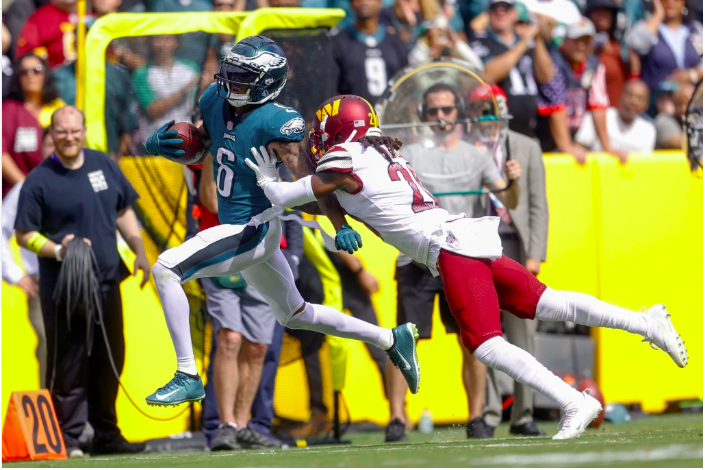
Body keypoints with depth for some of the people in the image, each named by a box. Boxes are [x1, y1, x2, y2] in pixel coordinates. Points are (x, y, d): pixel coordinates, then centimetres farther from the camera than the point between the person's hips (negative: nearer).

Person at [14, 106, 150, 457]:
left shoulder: (104, 166, 9)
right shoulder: (39, 180, -7)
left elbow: (123, 212, 20)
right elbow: (24, 234, -6)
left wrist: (139, 252, 10)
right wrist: (58, 251, -20)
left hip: (107, 282, 6)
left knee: (109, 362, 12)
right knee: (68, 365, -6)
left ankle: (106, 434, 24)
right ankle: (67, 438, -1)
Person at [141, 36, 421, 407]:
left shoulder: (274, 122, -21)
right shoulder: (217, 100, 1)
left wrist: (340, 227, -31)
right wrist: (158, 143, -11)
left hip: (253, 230, -9)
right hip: (238, 229, 9)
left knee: (165, 269, -19)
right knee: (295, 315, 23)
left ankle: (187, 377, -15)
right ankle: (391, 340, 36)